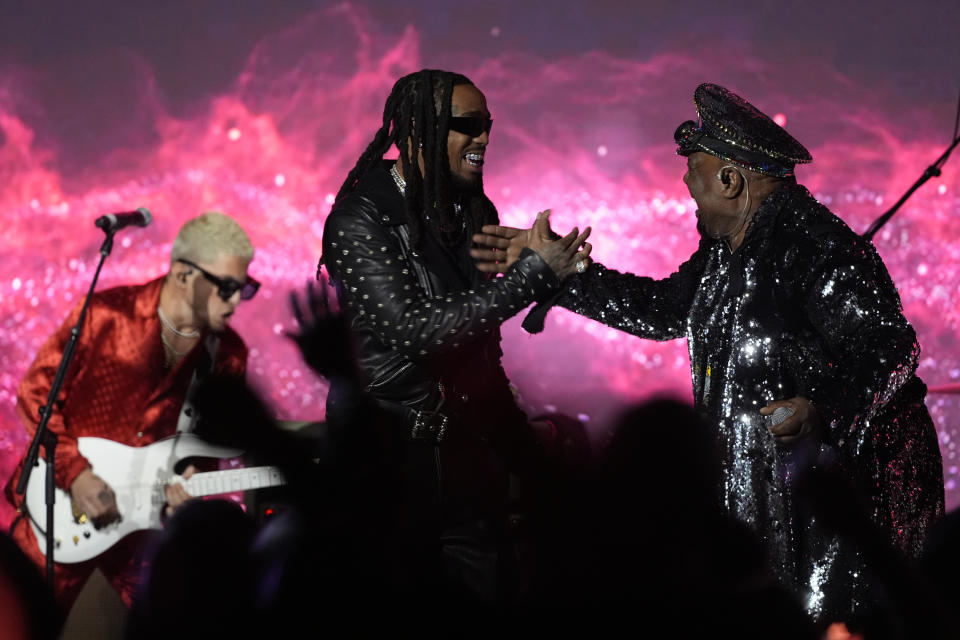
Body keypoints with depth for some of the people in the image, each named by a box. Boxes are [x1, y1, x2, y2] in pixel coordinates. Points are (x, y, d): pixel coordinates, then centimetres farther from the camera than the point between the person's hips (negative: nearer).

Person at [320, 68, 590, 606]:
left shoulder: (477, 212, 8)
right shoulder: (361, 217, -13)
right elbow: (408, 329, -24)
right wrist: (533, 273, -24)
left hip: (469, 446, 6)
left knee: (486, 603, 6)